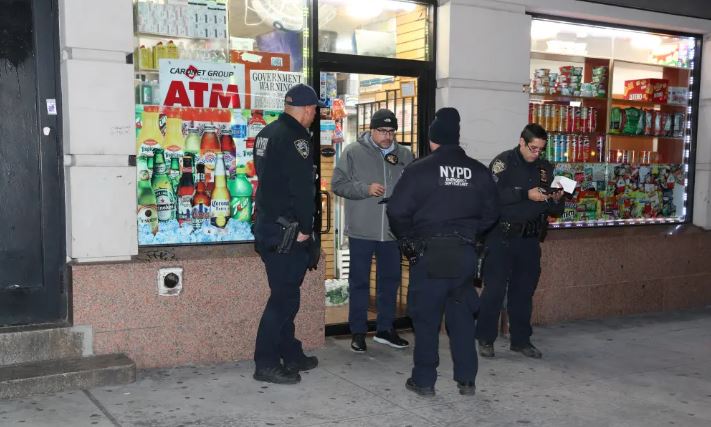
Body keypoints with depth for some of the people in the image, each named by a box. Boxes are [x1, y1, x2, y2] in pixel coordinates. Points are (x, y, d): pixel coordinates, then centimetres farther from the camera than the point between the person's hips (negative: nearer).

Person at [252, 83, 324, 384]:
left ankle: (291, 355, 26)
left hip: (265, 225, 10)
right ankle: (266, 364, 3)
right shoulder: (296, 137, -15)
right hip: (286, 231, -10)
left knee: (285, 293, 17)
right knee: (284, 296, -3)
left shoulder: (267, 133, 14)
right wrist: (305, 229, -11)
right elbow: (303, 189, -21)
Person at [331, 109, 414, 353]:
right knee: (359, 282, 5)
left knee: (390, 280, 13)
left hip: (393, 231, 4)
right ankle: (358, 332, 17)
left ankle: (385, 329, 28)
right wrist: (366, 188, -17)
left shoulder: (405, 155, 7)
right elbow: (338, 184, -6)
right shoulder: (353, 153, -3)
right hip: (362, 231, -3)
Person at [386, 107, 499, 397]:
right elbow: (491, 213, 8)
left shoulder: (419, 170, -8)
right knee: (462, 316, 14)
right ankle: (467, 380, 19)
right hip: (465, 253, 3)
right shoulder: (479, 171, 4)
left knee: (426, 318, 6)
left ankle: (424, 381, 14)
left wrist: (409, 239, 6)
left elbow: (397, 211, -11)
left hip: (429, 253, -3)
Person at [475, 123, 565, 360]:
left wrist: (556, 200, -6)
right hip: (501, 237, -5)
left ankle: (521, 340, 22)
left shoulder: (545, 168, 12)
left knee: (524, 291, 11)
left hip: (530, 240, 5)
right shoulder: (503, 162, -5)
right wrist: (526, 194, -23)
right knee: (494, 289, -2)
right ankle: (485, 339, 10)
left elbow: (554, 210, 16)